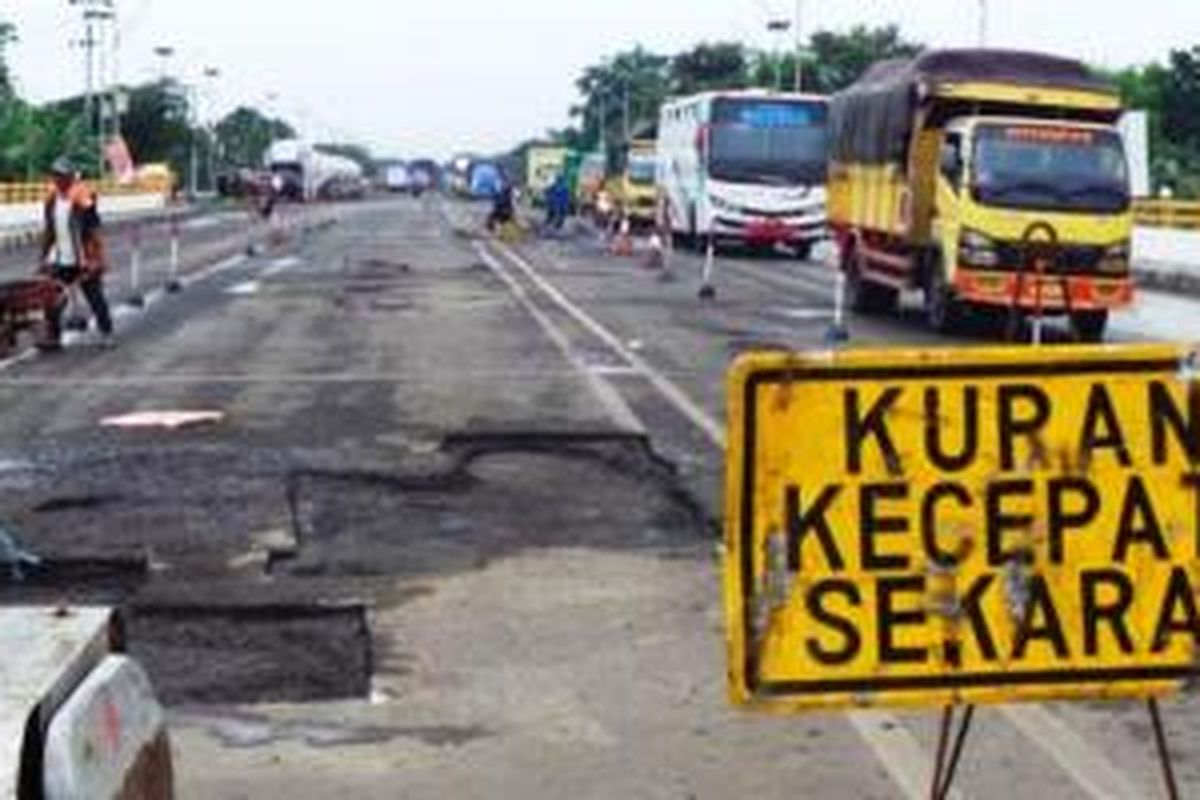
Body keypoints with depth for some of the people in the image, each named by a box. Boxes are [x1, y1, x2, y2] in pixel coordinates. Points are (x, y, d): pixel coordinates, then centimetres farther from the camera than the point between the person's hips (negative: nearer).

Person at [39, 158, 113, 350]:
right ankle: (52, 337, 4)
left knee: (95, 298, 7)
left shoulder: (82, 199, -15)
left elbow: (94, 232, -15)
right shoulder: (52, 198, 4)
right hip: (60, 262, 6)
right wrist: (44, 257, 12)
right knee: (52, 300, -2)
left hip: (83, 262, -5)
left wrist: (96, 260, -18)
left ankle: (106, 332, 23)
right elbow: (48, 231, 13)